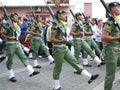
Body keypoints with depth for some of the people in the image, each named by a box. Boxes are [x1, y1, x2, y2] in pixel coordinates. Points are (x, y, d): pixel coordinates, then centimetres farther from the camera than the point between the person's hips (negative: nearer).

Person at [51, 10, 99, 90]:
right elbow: (52, 39, -16)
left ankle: (89, 77, 3)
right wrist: (61, 40, -25)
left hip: (65, 48, 8)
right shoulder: (56, 26, -14)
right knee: (58, 68, 1)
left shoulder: (64, 25, 12)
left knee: (75, 62, 4)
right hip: (58, 49, -8)